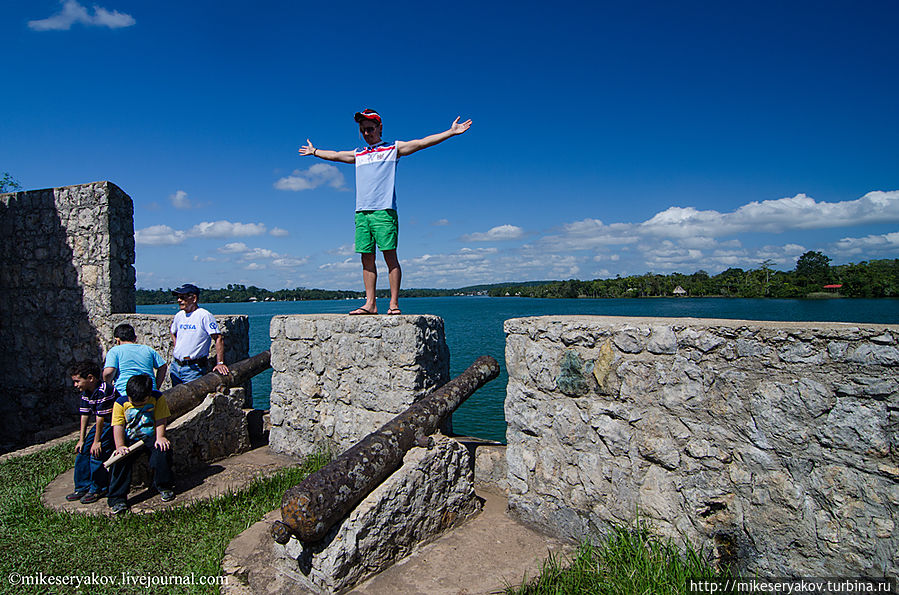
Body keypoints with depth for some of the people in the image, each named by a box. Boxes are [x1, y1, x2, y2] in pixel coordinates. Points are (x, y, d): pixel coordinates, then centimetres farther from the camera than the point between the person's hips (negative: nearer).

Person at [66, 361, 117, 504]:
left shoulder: (103, 390, -27)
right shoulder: (86, 392, 2)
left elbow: (101, 417, -24)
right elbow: (85, 415, 7)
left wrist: (97, 441, -18)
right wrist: (81, 439, 6)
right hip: (102, 423, 9)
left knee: (96, 454, -15)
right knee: (82, 451, 4)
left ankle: (98, 489, 2)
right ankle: (82, 487, 18)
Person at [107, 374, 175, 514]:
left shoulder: (157, 398, -3)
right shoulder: (120, 403, -2)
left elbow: (161, 420, -5)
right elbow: (118, 426, -7)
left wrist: (160, 437, -21)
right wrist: (120, 446, -20)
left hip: (151, 436, -1)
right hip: (130, 440, 1)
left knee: (163, 449, -31)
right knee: (120, 459, -27)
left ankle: (164, 486, -11)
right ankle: (117, 499, -15)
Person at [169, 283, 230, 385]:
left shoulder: (204, 315, -13)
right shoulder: (179, 316, 10)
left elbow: (219, 339, -16)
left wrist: (220, 363, -21)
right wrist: (176, 349, 15)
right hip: (175, 365, 7)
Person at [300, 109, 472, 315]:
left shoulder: (394, 148, 10)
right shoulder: (358, 154, 24)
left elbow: (422, 143, 3)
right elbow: (334, 155, 39)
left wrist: (451, 132, -4)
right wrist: (314, 151, 51)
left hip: (384, 211, -5)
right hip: (361, 212, 5)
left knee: (390, 256, -9)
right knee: (367, 259, 2)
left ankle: (394, 304, -8)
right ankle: (370, 303, 4)